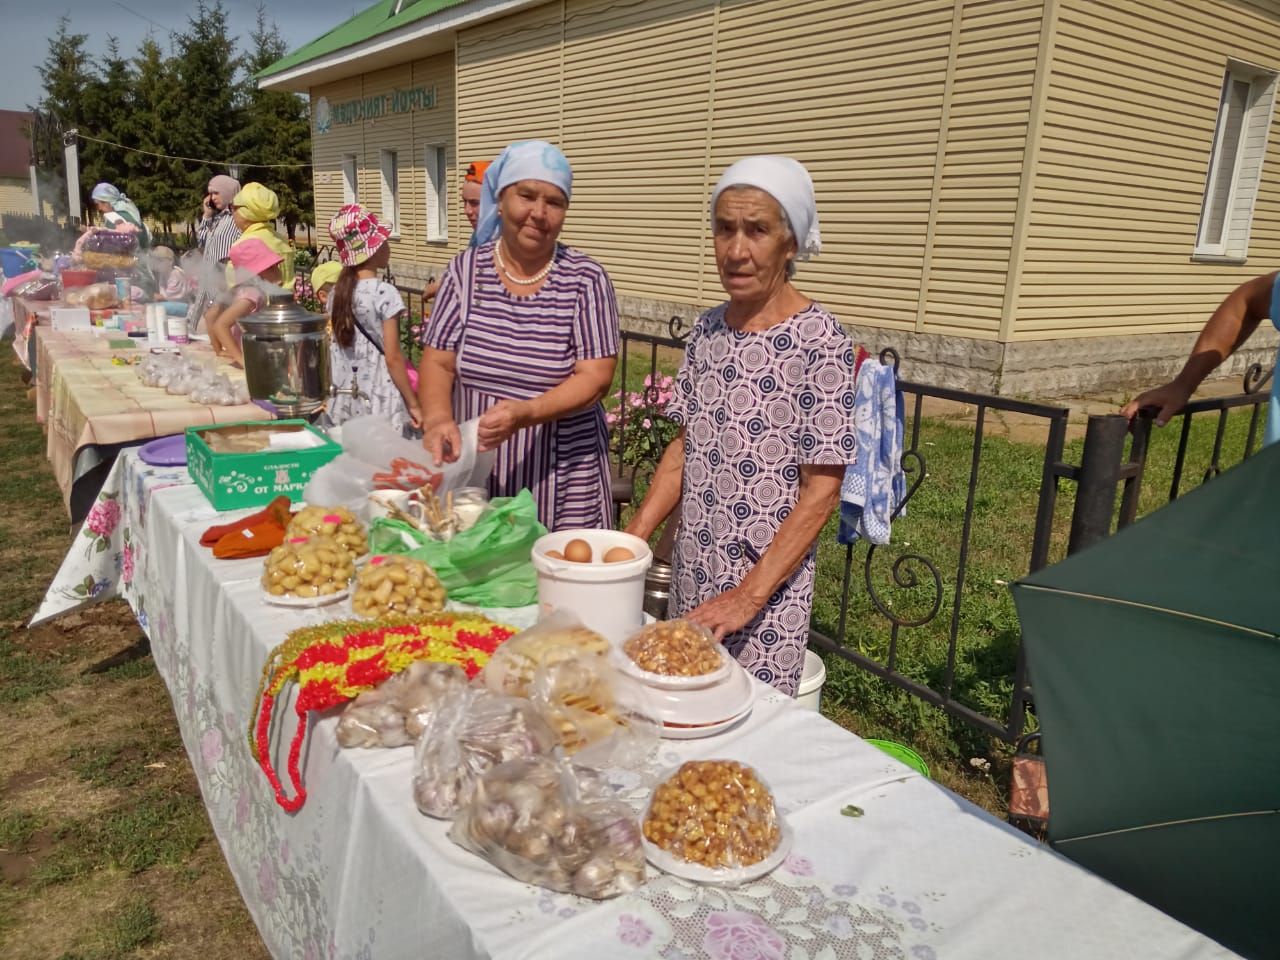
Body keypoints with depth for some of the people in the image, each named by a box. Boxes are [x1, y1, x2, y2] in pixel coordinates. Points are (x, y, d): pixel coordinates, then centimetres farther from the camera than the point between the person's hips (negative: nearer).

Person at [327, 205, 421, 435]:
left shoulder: (337, 292, 4)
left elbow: (336, 350, 10)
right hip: (381, 403, -6)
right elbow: (393, 358, -15)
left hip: (344, 400, 6)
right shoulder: (385, 293, -14)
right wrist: (413, 403, -8)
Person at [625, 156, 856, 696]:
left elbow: (822, 490, -16)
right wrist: (632, 537, 0)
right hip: (693, 570, 6)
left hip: (770, 580, -5)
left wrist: (749, 595, -19)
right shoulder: (708, 328, 2)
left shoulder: (820, 342, -16)